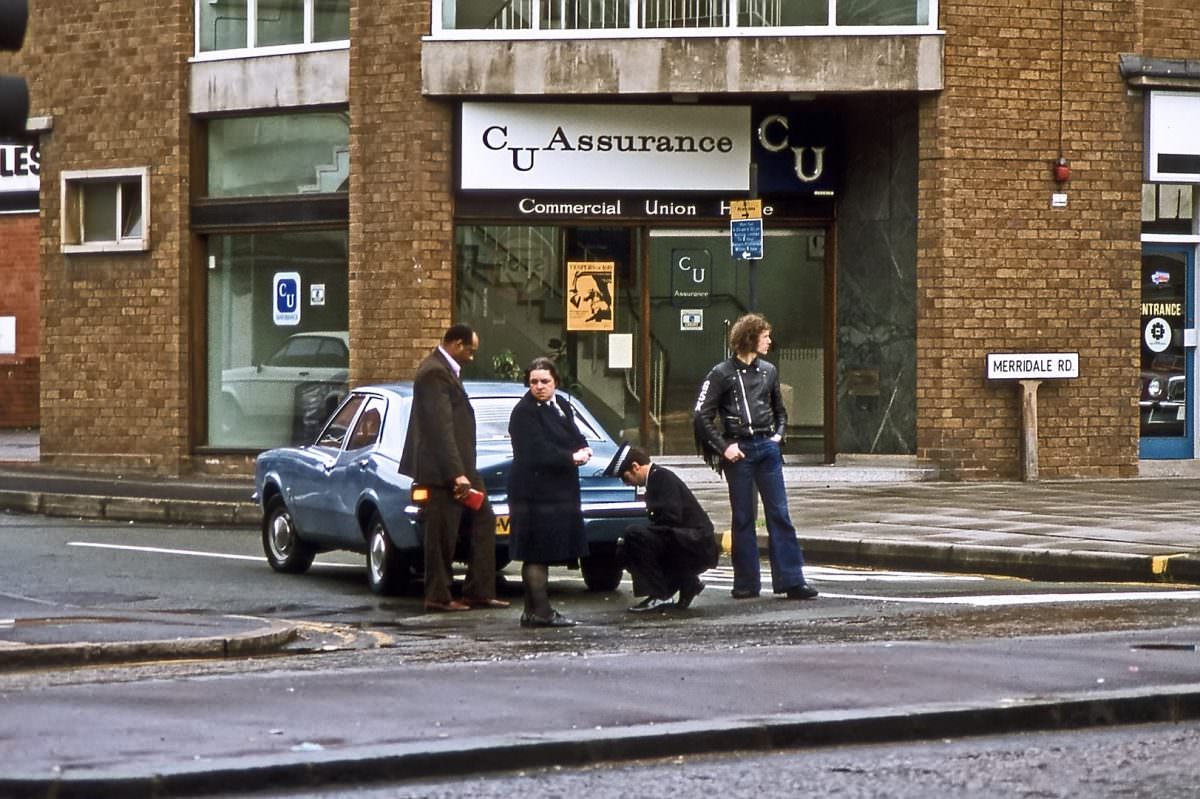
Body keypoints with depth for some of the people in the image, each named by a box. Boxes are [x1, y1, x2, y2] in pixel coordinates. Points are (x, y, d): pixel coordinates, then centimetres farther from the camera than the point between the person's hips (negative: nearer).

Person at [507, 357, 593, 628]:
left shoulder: (561, 406, 15)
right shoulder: (524, 412, -11)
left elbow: (576, 437, 16)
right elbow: (537, 452, -19)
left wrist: (584, 450, -7)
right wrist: (571, 457, -14)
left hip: (559, 492, 8)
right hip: (535, 492, -8)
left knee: (544, 554, 10)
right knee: (536, 554, -6)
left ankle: (534, 611, 14)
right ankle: (540, 612, -6)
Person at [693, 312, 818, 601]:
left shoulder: (768, 372, 13)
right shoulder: (722, 374, -2)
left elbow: (780, 411, 25)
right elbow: (701, 416, -3)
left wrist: (778, 435, 7)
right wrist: (723, 446, -10)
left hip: (767, 448, 4)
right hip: (739, 451, -4)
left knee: (780, 514, -2)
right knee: (743, 519, 2)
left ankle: (791, 580, -3)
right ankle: (746, 584, 7)